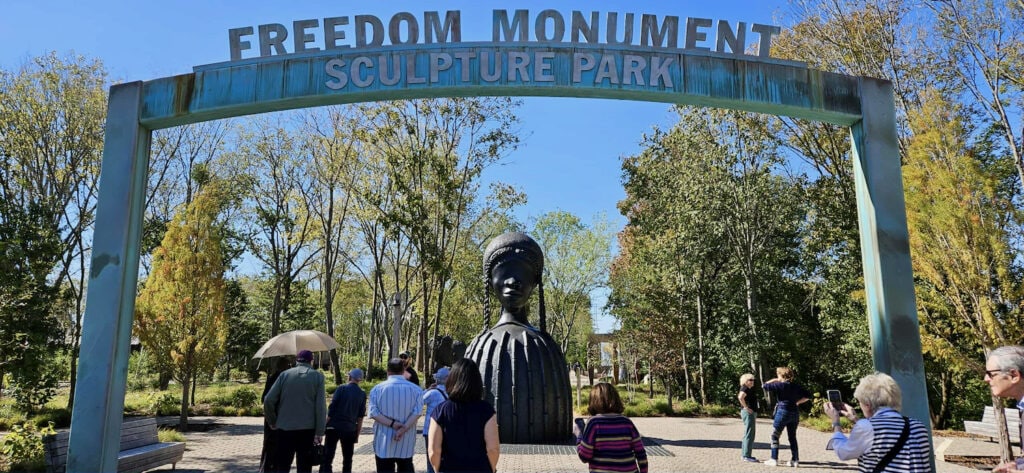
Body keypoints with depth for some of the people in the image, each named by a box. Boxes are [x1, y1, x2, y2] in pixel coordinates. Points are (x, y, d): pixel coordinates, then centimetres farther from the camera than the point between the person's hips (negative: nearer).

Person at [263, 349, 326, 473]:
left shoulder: (285, 374, 4)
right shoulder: (318, 376, 1)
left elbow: (268, 401, -2)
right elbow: (321, 407, -7)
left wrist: (272, 421, 12)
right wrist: (319, 432, -6)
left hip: (285, 428, 1)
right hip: (308, 429, -1)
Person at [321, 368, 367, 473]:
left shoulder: (342, 388, -3)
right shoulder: (362, 394, 5)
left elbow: (331, 408, -7)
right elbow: (360, 417, 6)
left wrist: (325, 425, 0)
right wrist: (357, 434, 12)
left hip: (334, 427, -3)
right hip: (350, 429, 3)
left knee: (327, 458, 0)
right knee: (347, 460, 11)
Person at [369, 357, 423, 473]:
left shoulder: (377, 388, -2)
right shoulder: (416, 389, 0)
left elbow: (373, 412, -10)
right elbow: (417, 412, -12)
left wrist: (392, 424, -14)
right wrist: (404, 428, -18)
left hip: (384, 443, -1)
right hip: (406, 442, 1)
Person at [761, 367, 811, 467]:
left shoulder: (780, 385, -10)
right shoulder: (796, 386, 7)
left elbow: (764, 386, -9)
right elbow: (808, 396, 11)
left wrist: (773, 380, 4)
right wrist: (797, 402, 11)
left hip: (783, 412, -6)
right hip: (795, 413, 6)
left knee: (774, 436, 4)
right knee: (792, 437, 15)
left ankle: (774, 460, 2)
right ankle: (795, 460, 15)